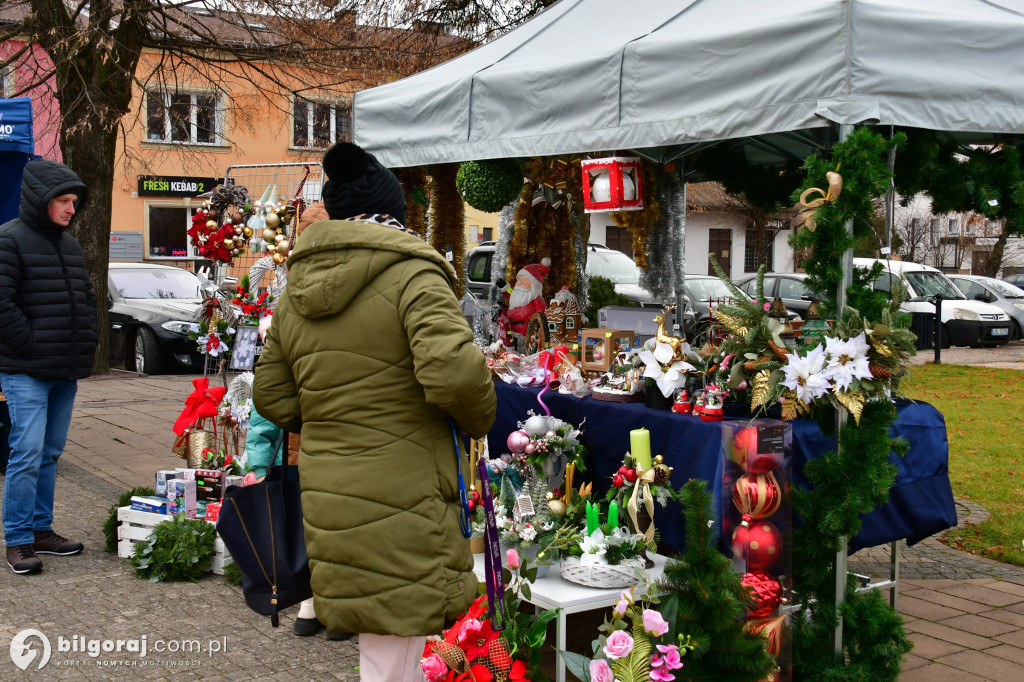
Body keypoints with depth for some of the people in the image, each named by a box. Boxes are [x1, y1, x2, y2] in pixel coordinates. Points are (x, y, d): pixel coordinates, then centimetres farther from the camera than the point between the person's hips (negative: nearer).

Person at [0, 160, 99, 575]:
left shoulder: (69, 244, 16)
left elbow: (86, 298, 24)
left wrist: (87, 341, 12)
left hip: (66, 372, 8)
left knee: (50, 454, 13)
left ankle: (41, 529, 22)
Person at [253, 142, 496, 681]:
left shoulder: (294, 295, 12)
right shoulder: (413, 275, -11)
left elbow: (271, 397, 17)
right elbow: (454, 372, -24)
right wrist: (480, 418, -5)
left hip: (327, 498, 7)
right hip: (400, 504, -7)